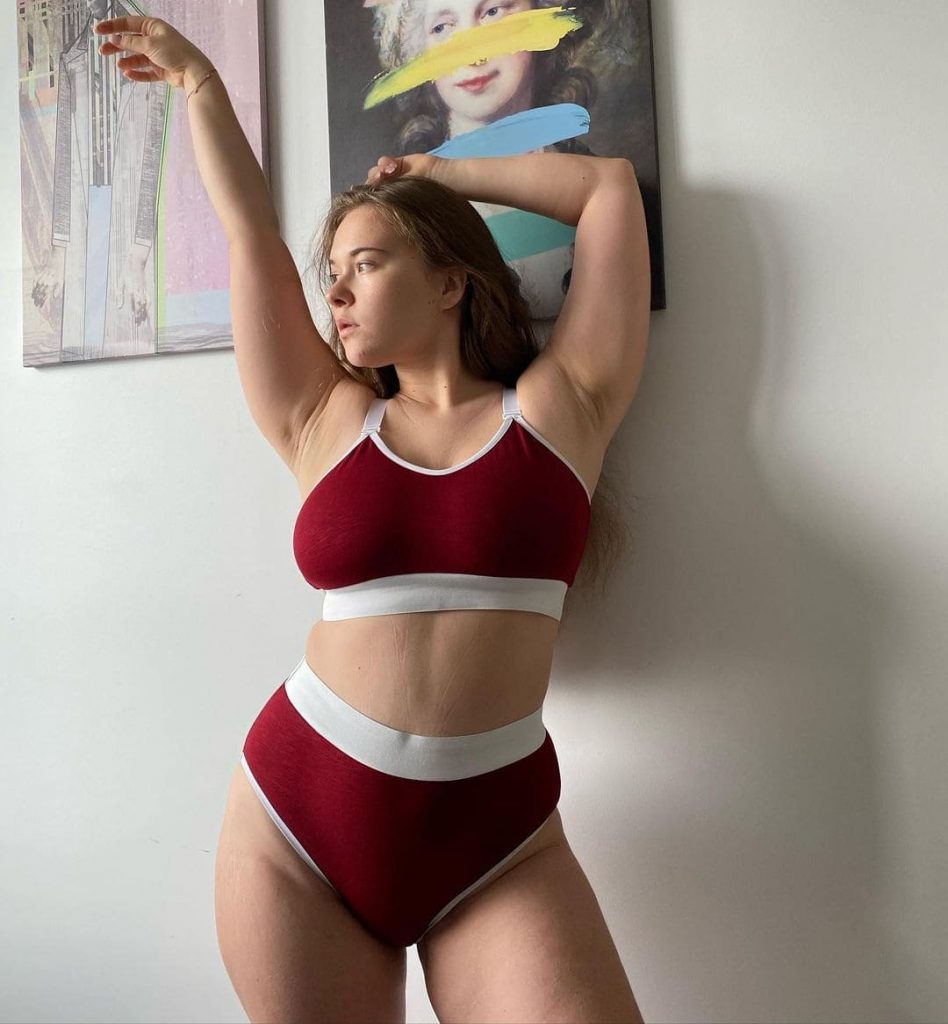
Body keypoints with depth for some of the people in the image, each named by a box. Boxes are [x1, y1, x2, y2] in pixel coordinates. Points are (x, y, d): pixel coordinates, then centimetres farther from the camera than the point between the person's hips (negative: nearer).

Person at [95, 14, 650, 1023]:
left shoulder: (558, 406, 3)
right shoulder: (325, 424, 6)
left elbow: (610, 185, 8)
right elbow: (250, 230, 13)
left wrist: (440, 171, 16)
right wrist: (197, 80, 23)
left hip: (499, 840, -1)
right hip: (296, 823, 2)